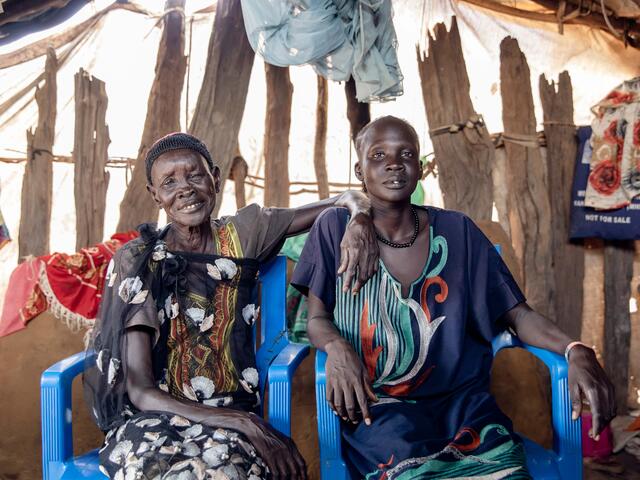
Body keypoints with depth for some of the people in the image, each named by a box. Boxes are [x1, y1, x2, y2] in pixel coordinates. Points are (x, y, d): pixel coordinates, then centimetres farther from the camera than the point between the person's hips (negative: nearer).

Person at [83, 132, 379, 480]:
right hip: (153, 417, 0)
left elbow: (345, 200, 10)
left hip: (233, 415, 1)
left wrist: (360, 217, -16)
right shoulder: (135, 261, -4)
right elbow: (140, 390, -9)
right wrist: (246, 423, -21)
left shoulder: (244, 234, 3)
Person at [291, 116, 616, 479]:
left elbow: (517, 313, 8)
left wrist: (576, 351, -11)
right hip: (378, 405, -2)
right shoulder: (335, 227, 3)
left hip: (463, 398, 2)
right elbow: (317, 318, 5)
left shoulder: (457, 231, 6)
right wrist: (336, 347, -18)